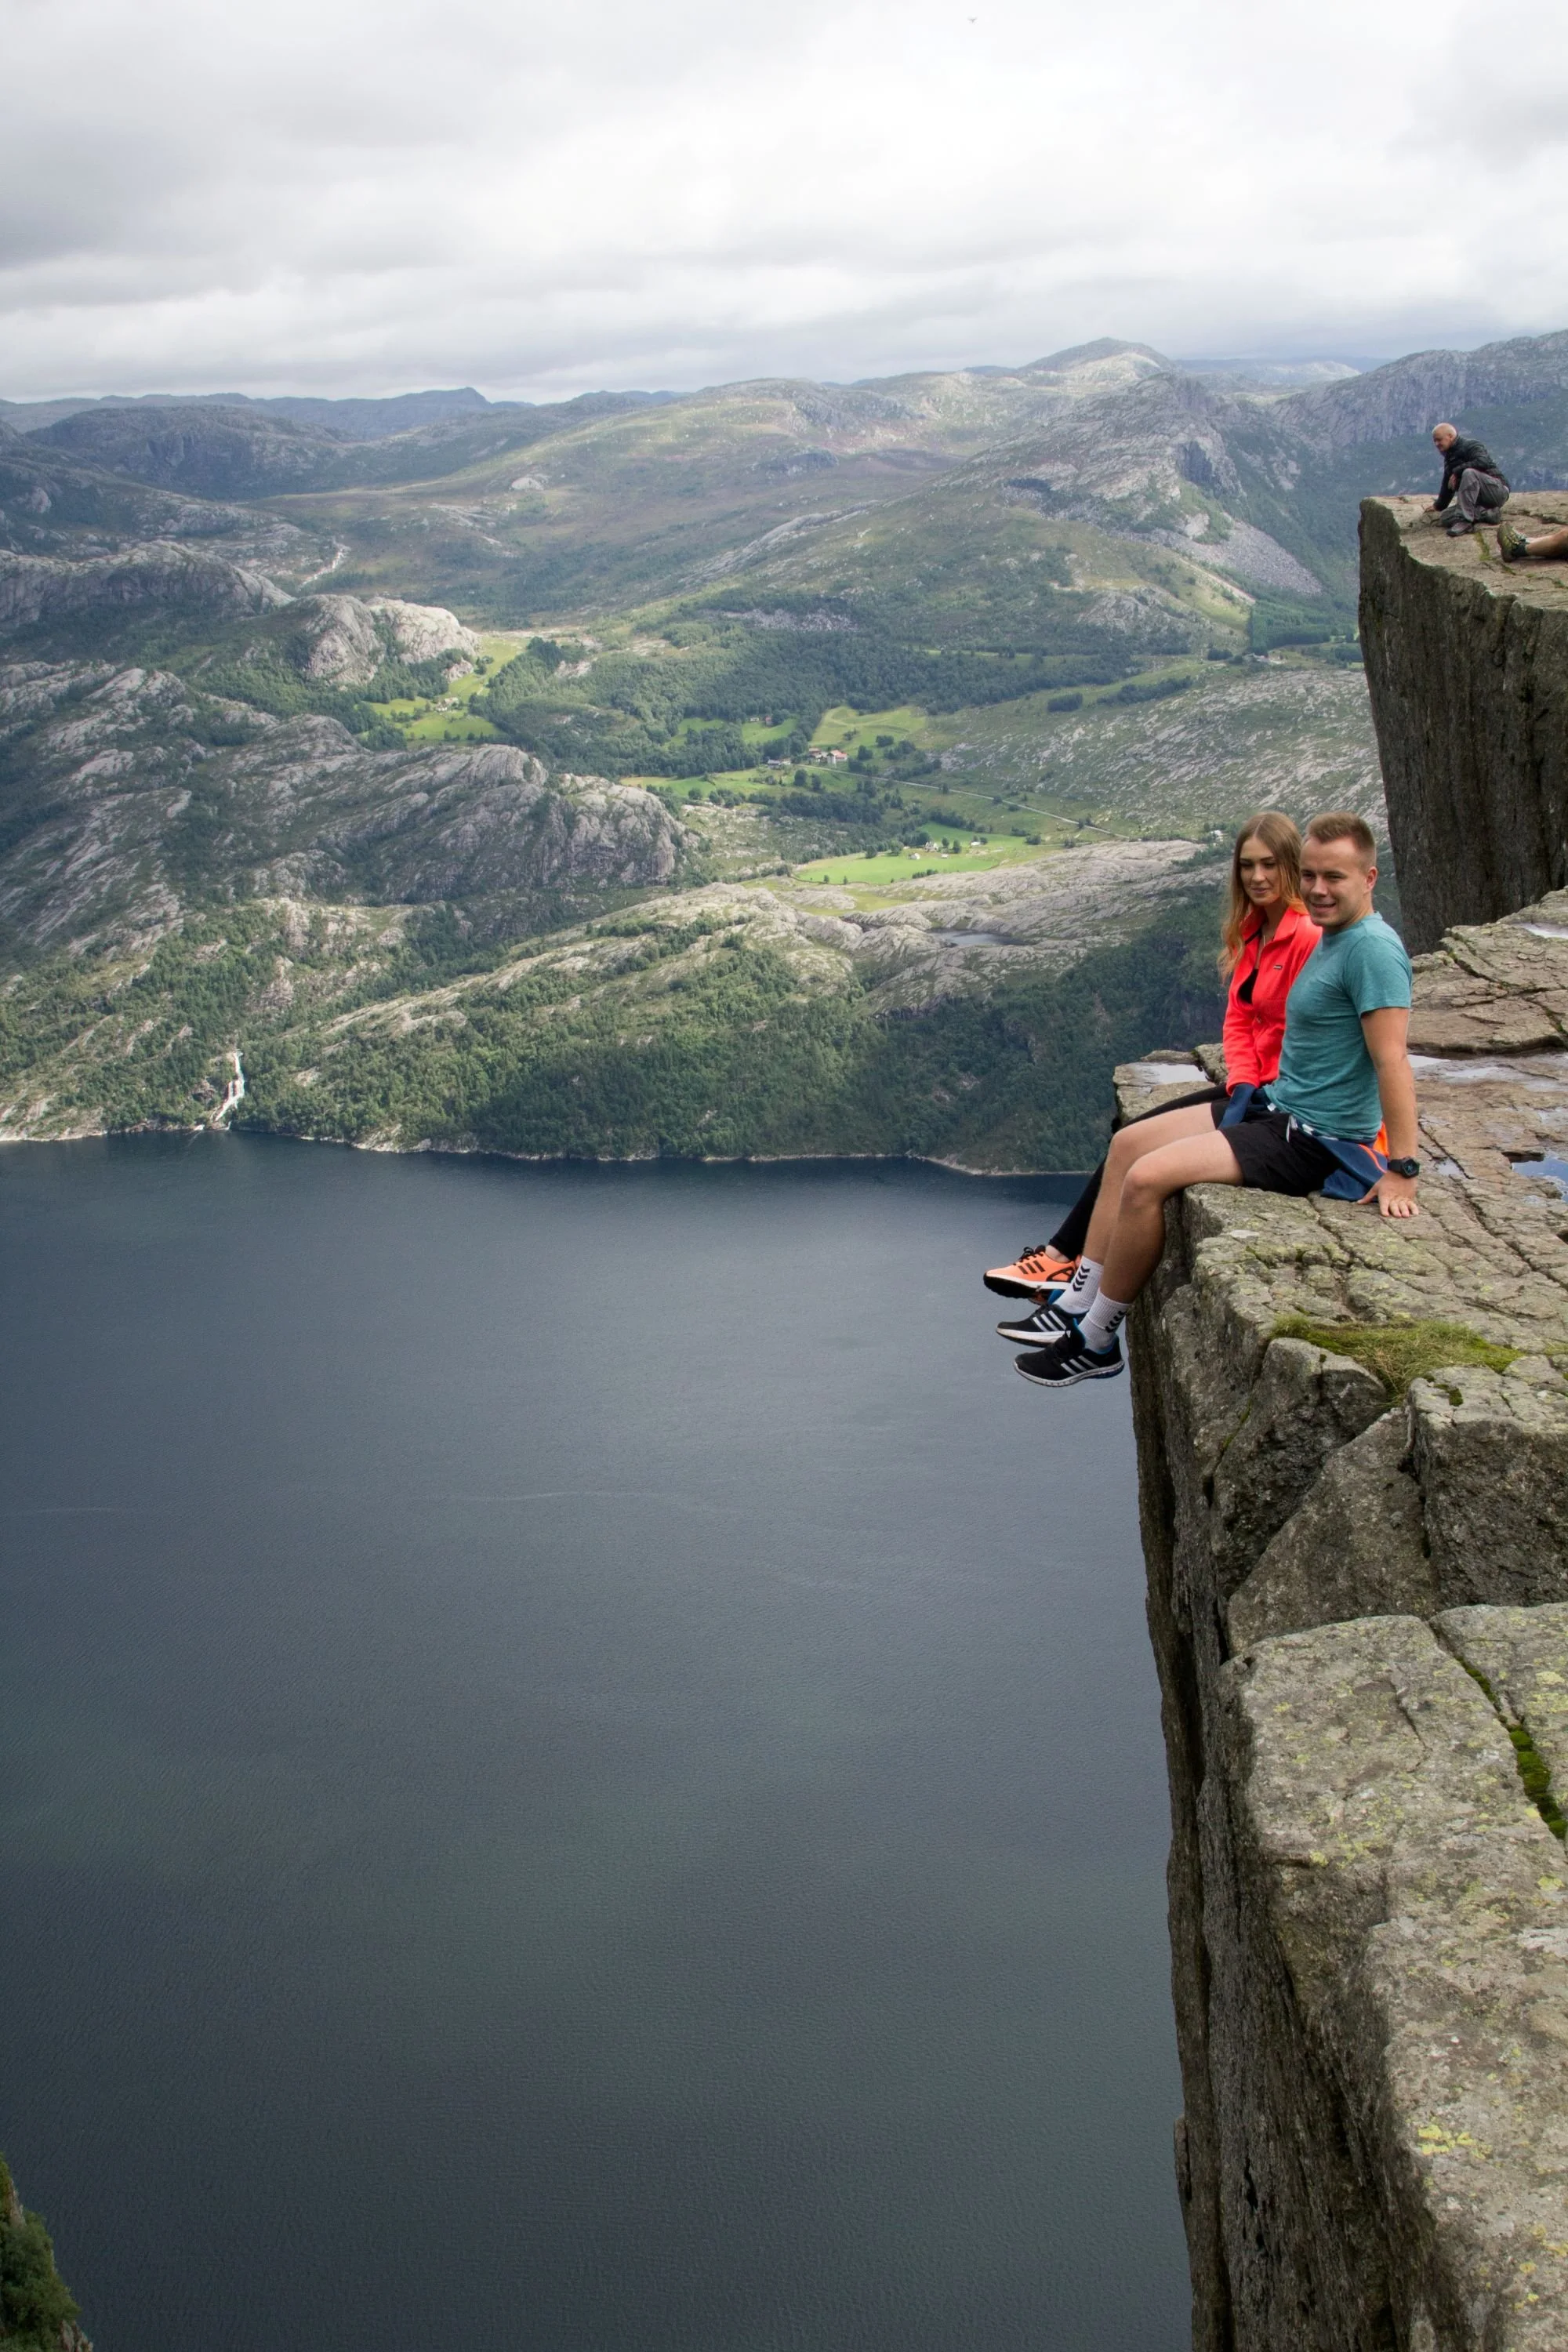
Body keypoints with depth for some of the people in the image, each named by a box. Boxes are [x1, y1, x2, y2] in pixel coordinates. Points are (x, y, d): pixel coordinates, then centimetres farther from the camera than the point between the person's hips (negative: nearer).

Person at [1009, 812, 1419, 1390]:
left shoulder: (1372, 948, -21)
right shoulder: (1334, 937, 10)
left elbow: (1392, 1061, -26)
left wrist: (1401, 1171, -28)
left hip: (1315, 1143, -11)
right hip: (1275, 1106, 11)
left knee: (1147, 1178, -19)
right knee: (1130, 1143, 14)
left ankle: (1096, 1342, -4)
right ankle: (1078, 1302, 16)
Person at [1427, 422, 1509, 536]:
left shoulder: (1471, 446, -9)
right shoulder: (1449, 457, 17)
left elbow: (1483, 462, -30)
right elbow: (1447, 485, 30)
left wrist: (1457, 471, -22)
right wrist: (1439, 506, 40)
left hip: (1498, 490, -9)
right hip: (1481, 501, 9)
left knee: (1469, 473, -35)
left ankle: (1465, 520, -37)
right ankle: (1488, 513, -3)